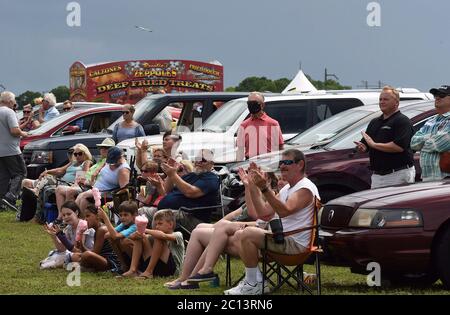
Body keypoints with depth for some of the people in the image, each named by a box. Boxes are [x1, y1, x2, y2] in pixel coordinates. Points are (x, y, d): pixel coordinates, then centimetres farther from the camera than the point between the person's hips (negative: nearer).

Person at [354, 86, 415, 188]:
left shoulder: (402, 121, -6)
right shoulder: (374, 122, 21)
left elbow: (399, 147, -19)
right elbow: (365, 144, 24)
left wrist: (374, 144, -15)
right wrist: (361, 147, -2)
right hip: (377, 175, 8)